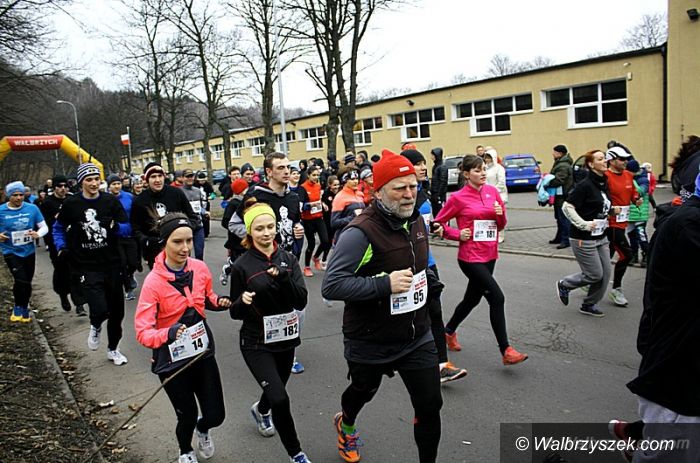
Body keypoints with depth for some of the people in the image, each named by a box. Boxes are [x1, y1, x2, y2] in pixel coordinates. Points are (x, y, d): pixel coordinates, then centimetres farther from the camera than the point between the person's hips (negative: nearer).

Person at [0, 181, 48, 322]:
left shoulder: (32, 208, -7)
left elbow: (44, 227, 0)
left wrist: (38, 234, -21)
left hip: (29, 251, 3)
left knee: (27, 282, 15)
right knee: (21, 280, -18)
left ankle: (23, 310, 37)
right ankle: (19, 308, 8)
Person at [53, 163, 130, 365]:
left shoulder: (111, 201, -1)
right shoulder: (71, 204, -3)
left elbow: (126, 227, 0)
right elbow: (58, 228, 12)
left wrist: (115, 226, -21)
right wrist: (61, 247, -3)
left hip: (112, 263, 3)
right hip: (87, 267, -2)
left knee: (116, 309, 12)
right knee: (100, 310, -17)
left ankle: (113, 348, 36)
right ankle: (96, 326, 21)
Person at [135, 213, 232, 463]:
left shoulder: (200, 268, -8)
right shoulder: (153, 282, -21)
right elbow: (142, 332, -23)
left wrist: (221, 302, -9)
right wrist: (168, 334, -42)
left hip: (203, 351, 4)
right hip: (172, 360, -3)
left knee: (216, 415, 8)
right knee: (187, 415, 12)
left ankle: (203, 429, 48)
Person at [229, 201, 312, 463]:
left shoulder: (288, 259, -2)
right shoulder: (241, 266, -11)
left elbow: (301, 302, -11)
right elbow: (236, 313, -4)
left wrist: (284, 278, -27)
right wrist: (242, 301, -27)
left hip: (286, 339, 4)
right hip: (256, 344, -4)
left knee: (276, 390, 22)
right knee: (280, 400, -15)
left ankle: (260, 410, 59)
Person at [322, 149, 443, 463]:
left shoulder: (417, 221, 2)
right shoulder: (361, 233, -24)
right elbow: (331, 286, -29)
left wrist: (429, 281, 5)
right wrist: (385, 284, -34)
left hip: (417, 337, 5)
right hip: (370, 343, -4)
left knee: (430, 406, 4)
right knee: (363, 392, 23)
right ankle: (346, 424, 59)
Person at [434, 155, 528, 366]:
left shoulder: (492, 191, 6)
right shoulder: (458, 198, -9)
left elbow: (501, 225, 13)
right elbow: (438, 223, -1)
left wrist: (500, 213, -8)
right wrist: (458, 234, -13)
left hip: (489, 255, 6)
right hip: (470, 257, -6)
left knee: (472, 298, 18)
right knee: (497, 297, -13)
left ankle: (449, 331, 41)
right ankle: (506, 350, -2)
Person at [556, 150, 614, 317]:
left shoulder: (604, 184, 8)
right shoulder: (585, 185, -17)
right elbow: (567, 207, -19)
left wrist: (611, 210, 7)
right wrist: (584, 225, -21)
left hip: (601, 237, 8)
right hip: (584, 239, -8)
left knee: (605, 273, 8)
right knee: (595, 275, -2)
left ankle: (589, 305, 24)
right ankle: (564, 285, 21)